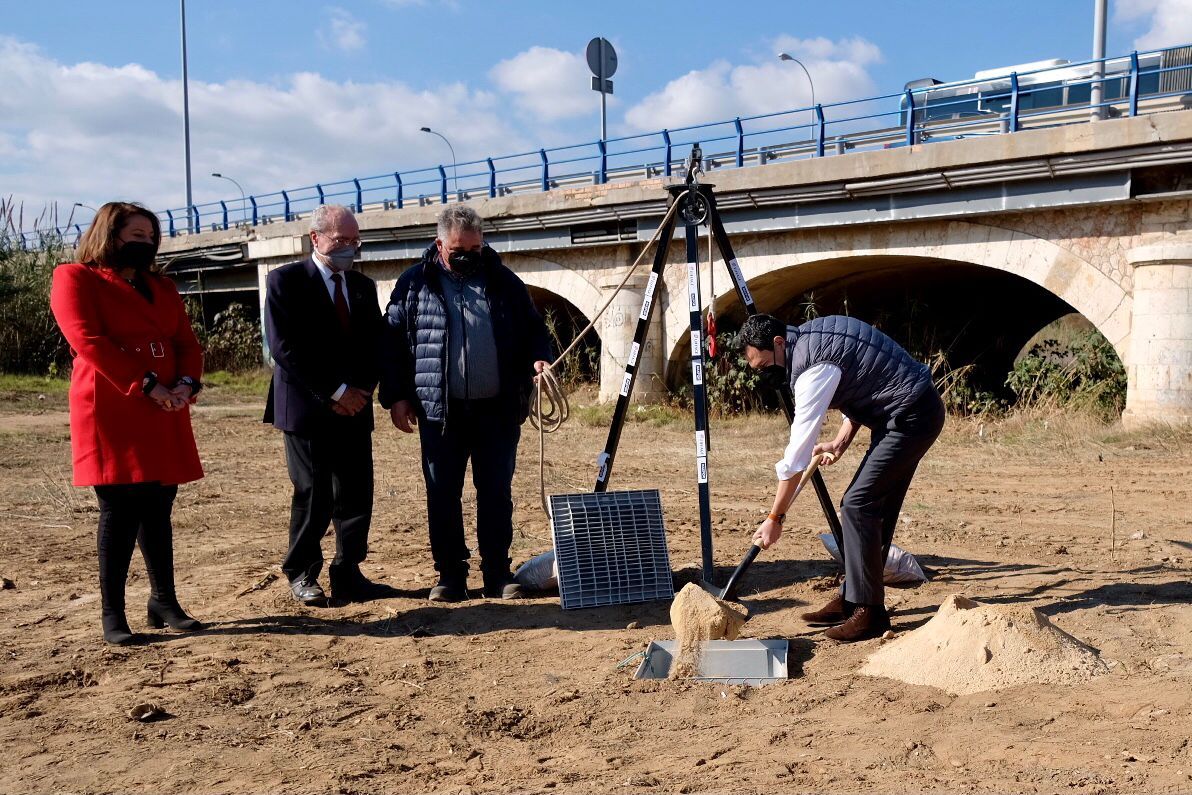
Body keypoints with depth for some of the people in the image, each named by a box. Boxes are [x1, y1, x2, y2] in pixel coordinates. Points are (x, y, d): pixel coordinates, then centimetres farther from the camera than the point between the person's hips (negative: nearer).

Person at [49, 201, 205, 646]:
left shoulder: (162, 288, 21)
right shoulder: (75, 279, 0)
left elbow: (186, 342, 13)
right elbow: (88, 342, -12)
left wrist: (185, 384, -8)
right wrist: (148, 386, -17)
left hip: (164, 416, 6)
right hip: (111, 412, -6)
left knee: (158, 509, 9)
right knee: (120, 512, -5)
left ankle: (164, 602, 18)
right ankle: (112, 615, 5)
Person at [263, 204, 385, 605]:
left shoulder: (363, 285, 14)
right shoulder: (285, 281, -3)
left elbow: (375, 345, 14)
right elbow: (285, 347, -12)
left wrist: (362, 391, -3)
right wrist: (335, 391, -14)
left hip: (354, 407, 5)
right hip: (307, 408, -5)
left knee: (356, 496, 3)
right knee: (313, 496, 1)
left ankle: (348, 575, 12)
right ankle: (302, 574, 16)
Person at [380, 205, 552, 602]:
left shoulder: (504, 282, 7)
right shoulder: (414, 284, 4)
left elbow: (534, 330, 14)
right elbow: (392, 341, 6)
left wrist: (537, 360, -7)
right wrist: (396, 396, 0)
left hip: (498, 410, 1)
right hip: (439, 411, -1)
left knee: (496, 493, 6)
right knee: (443, 496, 5)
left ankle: (498, 574, 16)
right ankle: (450, 575, 16)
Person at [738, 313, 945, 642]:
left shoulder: (813, 367, -22)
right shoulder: (809, 338, 7)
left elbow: (799, 448, -21)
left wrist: (775, 518, -16)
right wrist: (841, 442, 7)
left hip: (911, 416, -10)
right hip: (910, 414, 10)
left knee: (858, 505, -12)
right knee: (875, 507, 11)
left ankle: (869, 611, -8)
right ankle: (851, 599, 17)